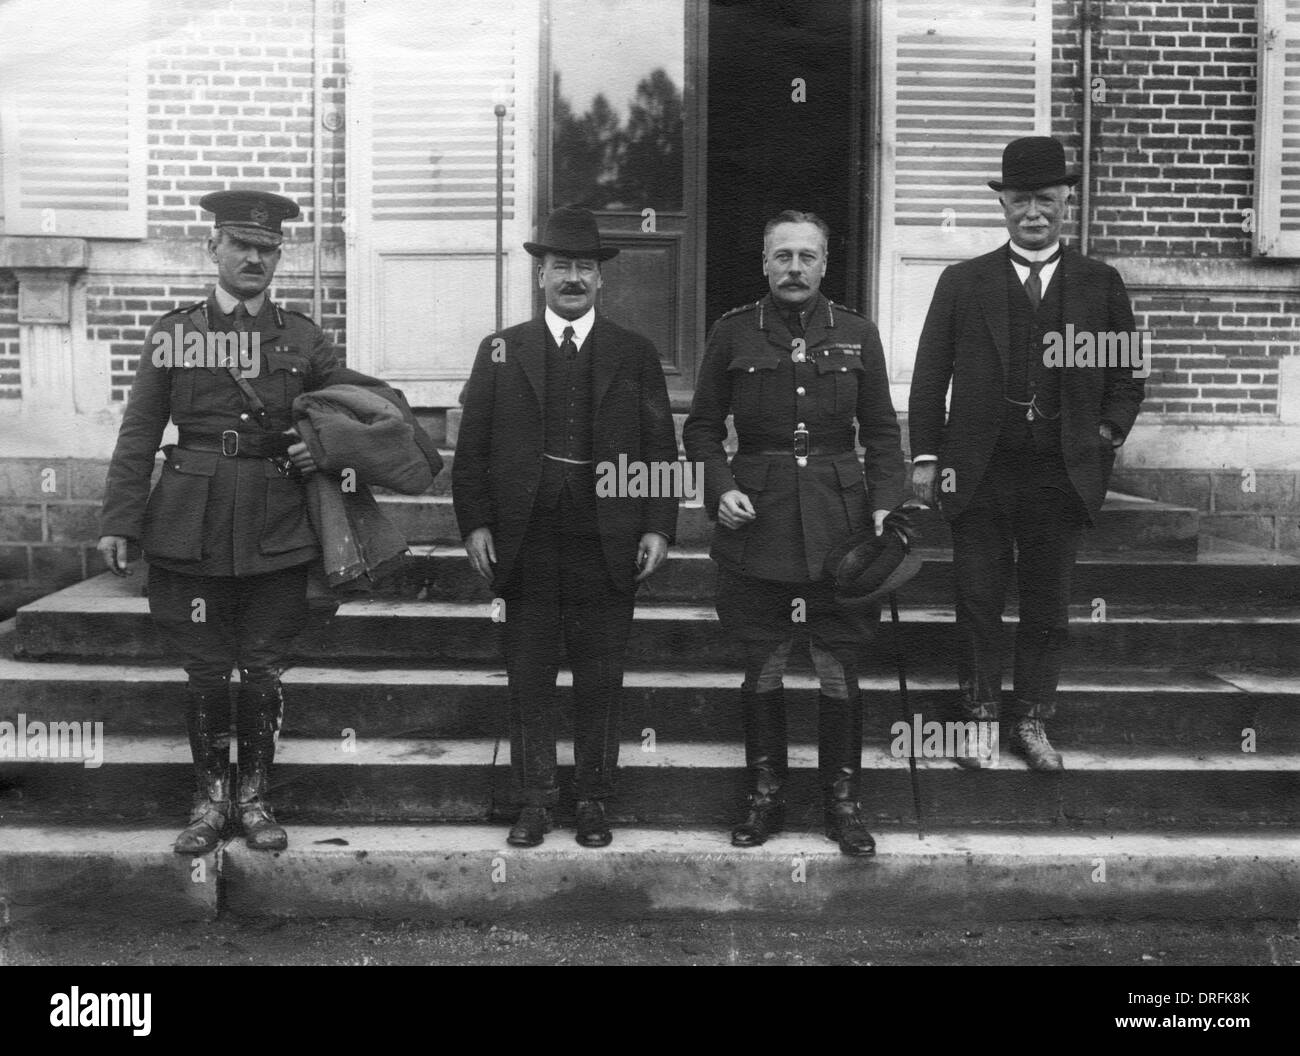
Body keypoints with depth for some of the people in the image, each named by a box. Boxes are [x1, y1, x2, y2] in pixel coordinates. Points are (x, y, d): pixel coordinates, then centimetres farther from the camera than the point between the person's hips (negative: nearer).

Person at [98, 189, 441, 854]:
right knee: (205, 673, 5)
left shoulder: (302, 338, 8)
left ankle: (254, 798, 22)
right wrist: (119, 521, -2)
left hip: (277, 531, 1)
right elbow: (138, 436, 4)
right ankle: (211, 799, 21)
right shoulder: (173, 333, 5)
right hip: (191, 526, -1)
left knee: (263, 670, 6)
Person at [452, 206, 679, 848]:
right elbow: (472, 448, 5)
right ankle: (533, 802, 17)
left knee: (601, 681, 6)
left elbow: (661, 449, 6)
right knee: (528, 680, 6)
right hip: (525, 545, 0)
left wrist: (658, 527, -3)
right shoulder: (500, 351, 8)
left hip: (607, 547, 0)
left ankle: (594, 801, 19)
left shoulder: (635, 355, 8)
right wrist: (474, 523, -4)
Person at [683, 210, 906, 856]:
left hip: (838, 523, 0)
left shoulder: (857, 336, 7)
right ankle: (765, 797, 22)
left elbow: (881, 433, 9)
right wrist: (719, 488, -7)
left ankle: (842, 801, 18)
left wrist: (885, 505, -3)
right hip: (756, 522, 0)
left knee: (840, 669, 4)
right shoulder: (732, 334, 4)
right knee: (762, 667, 8)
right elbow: (702, 427, 8)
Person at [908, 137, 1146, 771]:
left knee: (1047, 606, 8)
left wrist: (1109, 434, 1)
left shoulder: (1101, 285, 6)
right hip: (979, 474, -1)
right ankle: (980, 719, 17)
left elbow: (1127, 376, 14)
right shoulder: (962, 283, 3)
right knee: (978, 603, 5)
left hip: (1063, 474, 1)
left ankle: (1032, 723, 20)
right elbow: (929, 376, 3)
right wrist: (924, 455, -2)